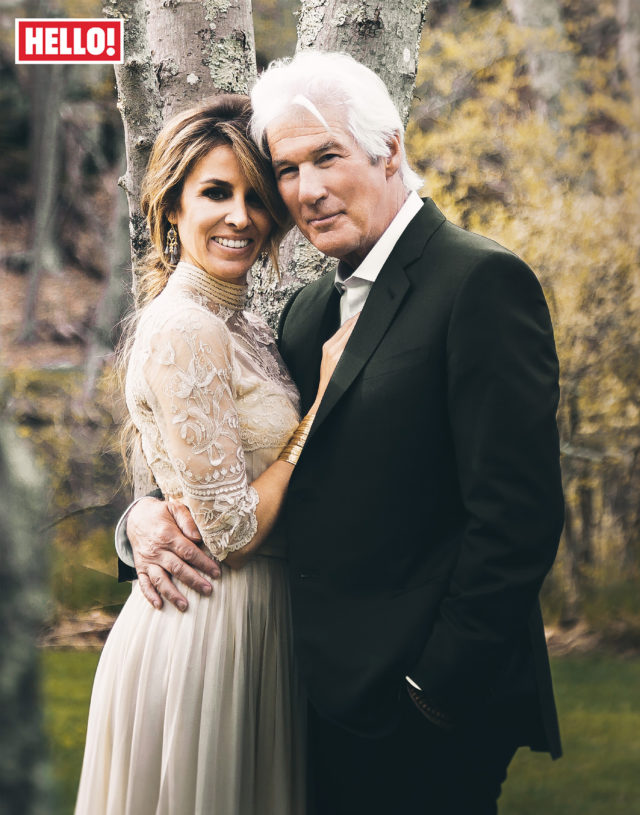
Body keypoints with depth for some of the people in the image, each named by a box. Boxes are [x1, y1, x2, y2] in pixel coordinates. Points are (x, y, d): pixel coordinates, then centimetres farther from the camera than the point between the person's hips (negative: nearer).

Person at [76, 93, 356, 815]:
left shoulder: (237, 323, 10)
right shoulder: (184, 329, -18)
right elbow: (233, 529, -20)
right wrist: (327, 397, -16)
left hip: (254, 621, 9)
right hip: (205, 627, -9)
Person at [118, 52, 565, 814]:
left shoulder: (481, 281, -13)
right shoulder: (309, 309, 13)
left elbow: (517, 516, -19)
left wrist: (438, 686, -18)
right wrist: (146, 514, -2)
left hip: (424, 708, -7)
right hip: (334, 695, 8)